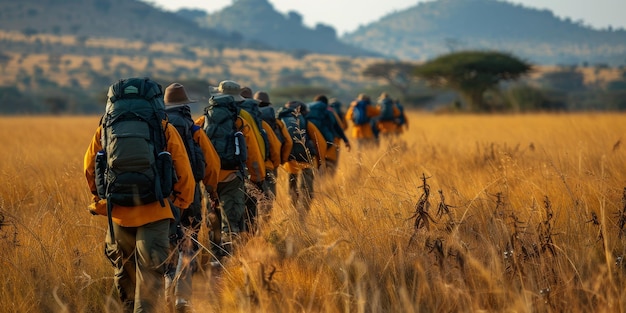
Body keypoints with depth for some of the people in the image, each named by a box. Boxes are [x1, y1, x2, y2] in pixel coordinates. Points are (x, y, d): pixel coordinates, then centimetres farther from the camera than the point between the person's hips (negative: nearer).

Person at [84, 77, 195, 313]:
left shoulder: (105, 128, 5)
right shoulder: (164, 129, -1)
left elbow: (90, 170, 12)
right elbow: (184, 174, 1)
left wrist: (101, 201, 26)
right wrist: (179, 205, 16)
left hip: (118, 212, 2)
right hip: (155, 212, -2)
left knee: (124, 270, 20)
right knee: (150, 275, 1)